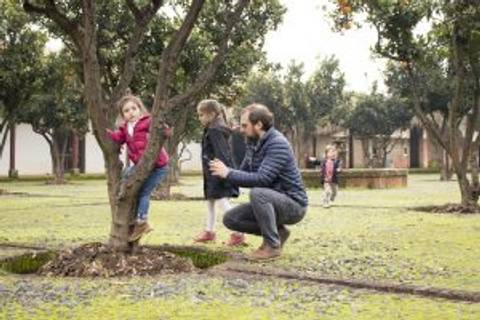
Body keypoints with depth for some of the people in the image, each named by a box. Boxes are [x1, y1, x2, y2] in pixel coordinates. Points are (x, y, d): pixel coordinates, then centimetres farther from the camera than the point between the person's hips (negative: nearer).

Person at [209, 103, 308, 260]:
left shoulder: (278, 144, -22)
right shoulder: (253, 143, 5)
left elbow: (262, 179, -30)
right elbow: (244, 172, 12)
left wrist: (228, 173, -25)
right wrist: (224, 171, -7)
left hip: (293, 204, -8)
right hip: (270, 203, 8)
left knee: (257, 193, -35)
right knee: (230, 219, -2)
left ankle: (273, 245, -19)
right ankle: (277, 231, 8)